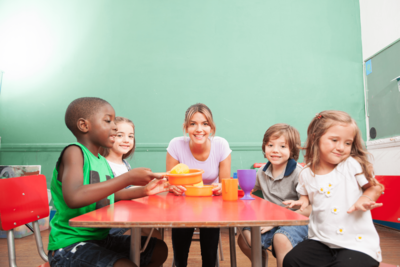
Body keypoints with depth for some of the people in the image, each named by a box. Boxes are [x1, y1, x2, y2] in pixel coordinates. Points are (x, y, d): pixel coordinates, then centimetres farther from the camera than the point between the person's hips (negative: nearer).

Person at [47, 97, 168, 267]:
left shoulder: (101, 160, 8)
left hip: (101, 238, 8)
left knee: (159, 250, 15)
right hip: (70, 244, -8)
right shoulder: (74, 152, -15)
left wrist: (143, 191, 11)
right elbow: (73, 198, -32)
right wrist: (128, 178, -30)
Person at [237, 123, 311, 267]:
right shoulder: (263, 172, 2)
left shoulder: (299, 173, -17)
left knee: (281, 238, -34)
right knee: (244, 237, -9)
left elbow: (309, 209, -19)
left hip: (296, 222, -6)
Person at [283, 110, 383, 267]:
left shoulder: (353, 165, -12)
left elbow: (376, 187, 0)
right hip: (321, 240, 3)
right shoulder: (306, 174, -1)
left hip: (357, 242, -3)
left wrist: (365, 199, -18)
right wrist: (303, 201, -3)